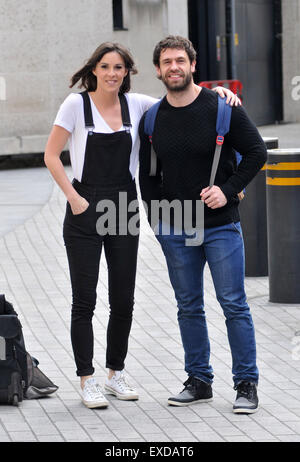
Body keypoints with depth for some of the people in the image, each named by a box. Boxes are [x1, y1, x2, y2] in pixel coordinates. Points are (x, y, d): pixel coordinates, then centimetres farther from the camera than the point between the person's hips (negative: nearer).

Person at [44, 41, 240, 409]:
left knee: (123, 300, 8)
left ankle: (116, 374, 22)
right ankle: (87, 381, 5)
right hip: (85, 211, -4)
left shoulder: (135, 104, 5)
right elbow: (51, 155, -3)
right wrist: (73, 197, -9)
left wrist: (217, 91, -8)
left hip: (124, 208, 4)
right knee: (85, 299, -2)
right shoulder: (76, 104, -5)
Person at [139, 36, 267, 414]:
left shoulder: (222, 108, -5)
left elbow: (256, 152, -2)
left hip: (221, 225, -3)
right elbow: (147, 174, 16)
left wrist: (227, 190, -12)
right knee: (189, 308, 8)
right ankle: (198, 381, 16)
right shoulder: (152, 119, 5)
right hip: (175, 230, 4)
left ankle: (247, 384, 1)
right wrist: (156, 218, 8)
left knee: (234, 305, -4)